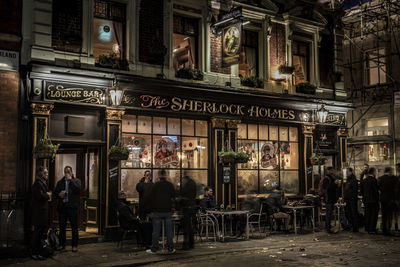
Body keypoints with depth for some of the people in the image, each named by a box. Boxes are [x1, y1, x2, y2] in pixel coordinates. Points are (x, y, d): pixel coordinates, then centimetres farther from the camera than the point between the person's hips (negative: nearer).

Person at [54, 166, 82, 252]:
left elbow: (78, 190, -13)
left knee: (74, 227, -1)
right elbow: (55, 192, 17)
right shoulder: (60, 182, 17)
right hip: (62, 207, 3)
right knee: (62, 227, 7)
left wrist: (70, 180, -11)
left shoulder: (76, 181, 5)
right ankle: (62, 244, 17)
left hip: (72, 207, -3)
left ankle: (75, 245, 5)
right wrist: (59, 195, -6)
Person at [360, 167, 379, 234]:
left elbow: (361, 191, 11)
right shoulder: (374, 180, -16)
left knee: (367, 214, 15)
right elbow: (376, 191, -15)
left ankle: (367, 228, 22)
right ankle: (372, 229, 2)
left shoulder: (364, 180, 5)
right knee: (374, 215, 2)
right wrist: (377, 199, -6)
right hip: (373, 200, -6)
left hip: (366, 200, 6)